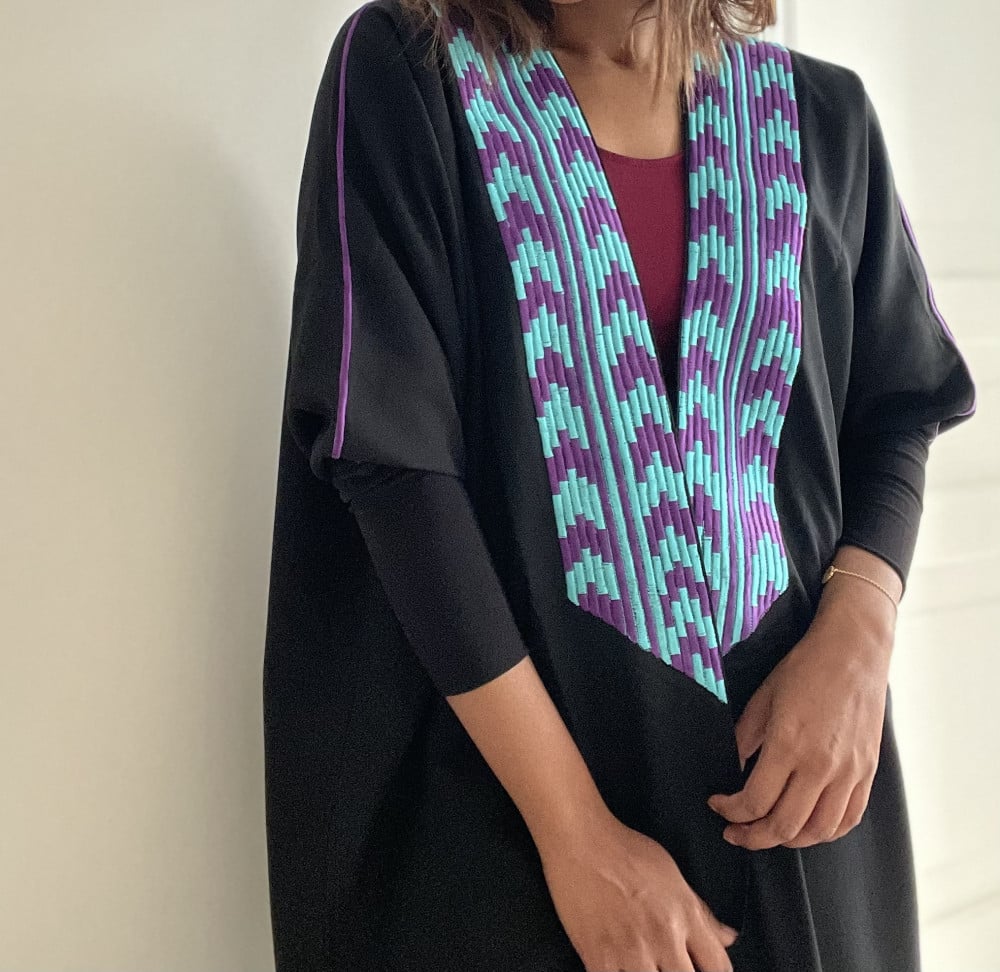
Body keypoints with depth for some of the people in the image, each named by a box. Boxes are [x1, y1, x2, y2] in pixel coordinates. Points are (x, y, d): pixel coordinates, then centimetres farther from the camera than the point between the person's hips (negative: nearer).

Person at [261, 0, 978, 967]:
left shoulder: (821, 116, 2)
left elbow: (897, 409, 9)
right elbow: (392, 454, -15)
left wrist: (859, 633, -12)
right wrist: (575, 830, -18)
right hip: (505, 766, -3)